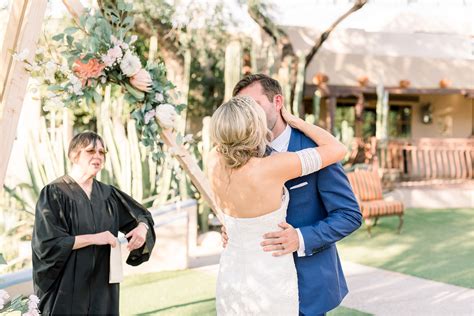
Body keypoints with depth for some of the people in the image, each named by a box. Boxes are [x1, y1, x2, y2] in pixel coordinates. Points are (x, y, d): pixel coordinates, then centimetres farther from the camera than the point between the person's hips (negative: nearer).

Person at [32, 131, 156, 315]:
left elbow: (141, 216, 15)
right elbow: (47, 242, -16)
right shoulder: (54, 193, -9)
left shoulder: (107, 194, 6)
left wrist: (142, 227, -8)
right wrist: (94, 238, -19)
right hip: (67, 289, -5)